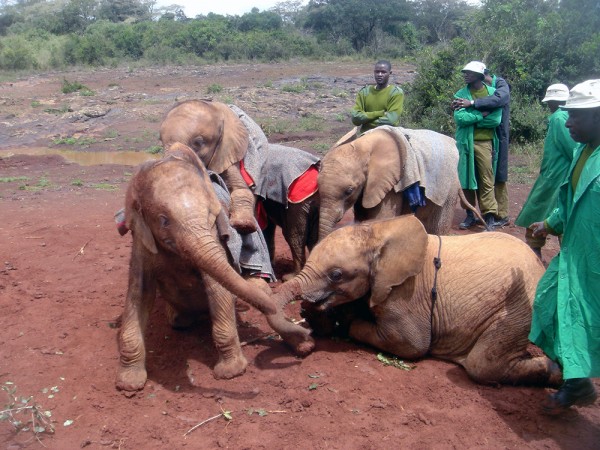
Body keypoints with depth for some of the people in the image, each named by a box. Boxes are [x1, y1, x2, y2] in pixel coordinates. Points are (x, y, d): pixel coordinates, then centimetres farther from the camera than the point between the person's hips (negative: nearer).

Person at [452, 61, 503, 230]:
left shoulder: (493, 93, 1)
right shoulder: (461, 95, 4)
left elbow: (496, 120, -10)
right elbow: (459, 118, -11)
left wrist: (471, 111, -11)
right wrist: (482, 114, -12)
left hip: (485, 142, -2)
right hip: (466, 142, 2)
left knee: (487, 181, -1)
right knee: (467, 180, 6)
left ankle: (490, 216, 6)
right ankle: (470, 215, 18)